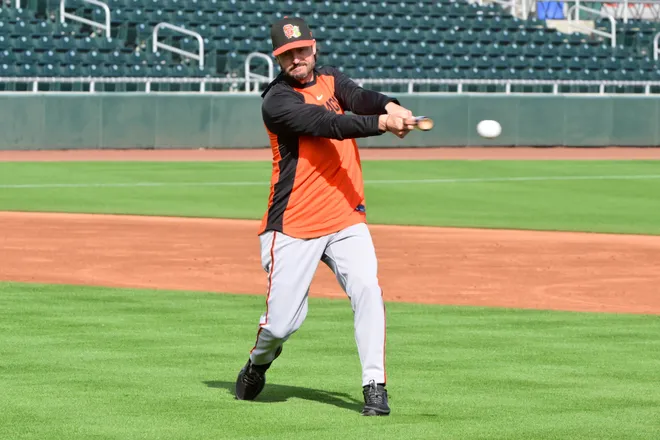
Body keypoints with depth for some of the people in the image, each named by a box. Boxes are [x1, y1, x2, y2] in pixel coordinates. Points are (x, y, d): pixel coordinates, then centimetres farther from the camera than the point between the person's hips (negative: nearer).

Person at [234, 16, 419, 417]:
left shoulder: (330, 80, 9)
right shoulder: (277, 101, -11)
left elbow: (360, 97, -12)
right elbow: (326, 125, -27)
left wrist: (391, 105, -35)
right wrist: (381, 123, -41)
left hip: (346, 218, 4)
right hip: (294, 227, -4)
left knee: (367, 289, -18)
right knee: (282, 323, -1)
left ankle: (375, 386, -15)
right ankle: (259, 362, 33)